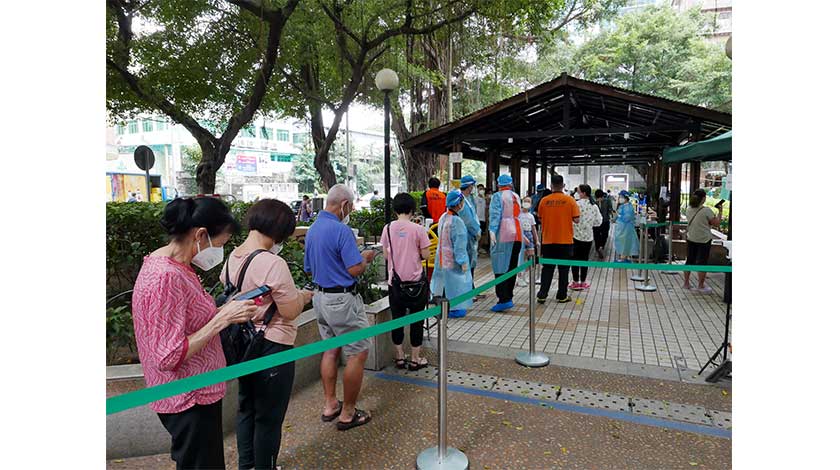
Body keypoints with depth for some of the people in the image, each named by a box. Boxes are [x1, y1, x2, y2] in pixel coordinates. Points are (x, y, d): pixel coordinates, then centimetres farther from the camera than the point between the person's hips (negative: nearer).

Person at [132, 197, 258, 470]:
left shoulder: (168, 264, 4)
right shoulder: (166, 278, -26)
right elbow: (169, 357, -27)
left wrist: (224, 312, -1)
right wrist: (222, 318, -24)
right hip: (190, 400, -9)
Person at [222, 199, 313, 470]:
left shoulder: (232, 258, -1)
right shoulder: (273, 264, -25)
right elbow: (291, 312, -20)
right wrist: (303, 296, 0)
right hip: (272, 348, -8)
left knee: (246, 408, 23)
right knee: (269, 417, 10)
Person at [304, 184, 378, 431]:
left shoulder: (312, 230, 8)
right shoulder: (341, 230, -20)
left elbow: (308, 268, 16)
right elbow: (355, 270, -22)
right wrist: (366, 258, -2)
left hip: (320, 297, 9)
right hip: (342, 299, -9)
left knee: (330, 350, 18)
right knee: (358, 354, 2)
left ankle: (330, 405, 27)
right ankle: (348, 413, 10)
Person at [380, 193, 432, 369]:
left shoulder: (388, 228, -2)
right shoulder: (418, 229, -11)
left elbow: (386, 255, 4)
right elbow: (425, 255, -9)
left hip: (395, 280, 3)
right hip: (415, 280, -3)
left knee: (397, 317, 13)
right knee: (416, 319, 9)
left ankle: (399, 356, 24)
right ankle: (415, 359, 17)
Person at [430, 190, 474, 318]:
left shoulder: (443, 217, 4)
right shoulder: (456, 221, -23)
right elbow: (459, 244, -22)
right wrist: (463, 261, -16)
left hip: (442, 257, 9)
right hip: (452, 259, -9)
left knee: (444, 281, 18)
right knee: (455, 281, 4)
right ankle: (454, 309, 13)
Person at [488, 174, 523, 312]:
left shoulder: (498, 196, -3)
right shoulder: (516, 196, 16)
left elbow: (495, 214, -16)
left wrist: (492, 230, -24)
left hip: (503, 235, -7)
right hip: (517, 235, 7)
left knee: (501, 268, -8)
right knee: (512, 268, 12)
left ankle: (504, 300, -13)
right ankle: (509, 298, 18)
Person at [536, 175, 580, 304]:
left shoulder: (544, 200, -4)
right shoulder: (569, 200, -8)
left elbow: (541, 219, 5)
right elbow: (577, 220, -7)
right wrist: (578, 209, 11)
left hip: (548, 240, 1)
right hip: (565, 240, -1)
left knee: (547, 268, 10)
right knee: (563, 269, 10)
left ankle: (542, 295, 5)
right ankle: (562, 296, 16)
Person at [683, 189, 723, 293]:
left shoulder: (688, 209, 0)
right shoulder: (706, 210, -18)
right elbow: (717, 223, -9)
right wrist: (720, 212, 1)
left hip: (691, 239, 5)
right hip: (704, 240, -5)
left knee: (689, 260, 14)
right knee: (702, 262, 4)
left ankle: (686, 283, 21)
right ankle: (701, 286, 10)